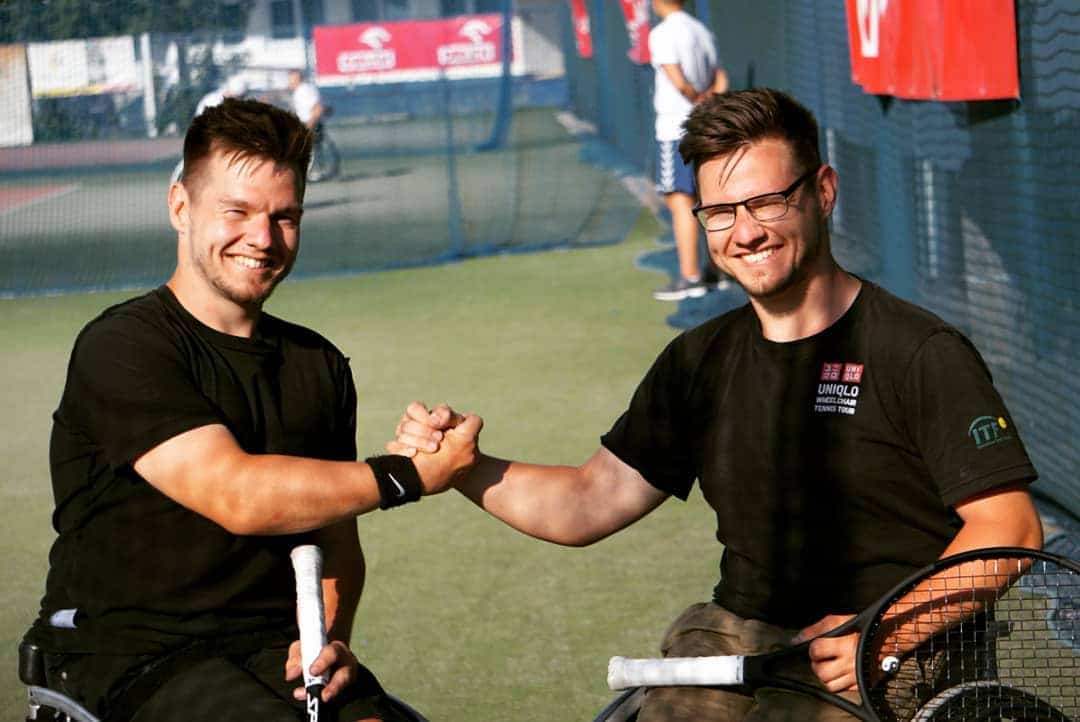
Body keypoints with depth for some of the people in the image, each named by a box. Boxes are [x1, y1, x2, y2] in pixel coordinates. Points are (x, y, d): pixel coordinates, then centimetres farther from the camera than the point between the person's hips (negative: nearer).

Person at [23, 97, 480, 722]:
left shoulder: (319, 365, 13)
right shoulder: (120, 348, -9)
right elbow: (235, 495, -20)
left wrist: (331, 636, 0)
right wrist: (409, 475, -15)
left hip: (275, 647, 5)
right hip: (132, 661, -5)